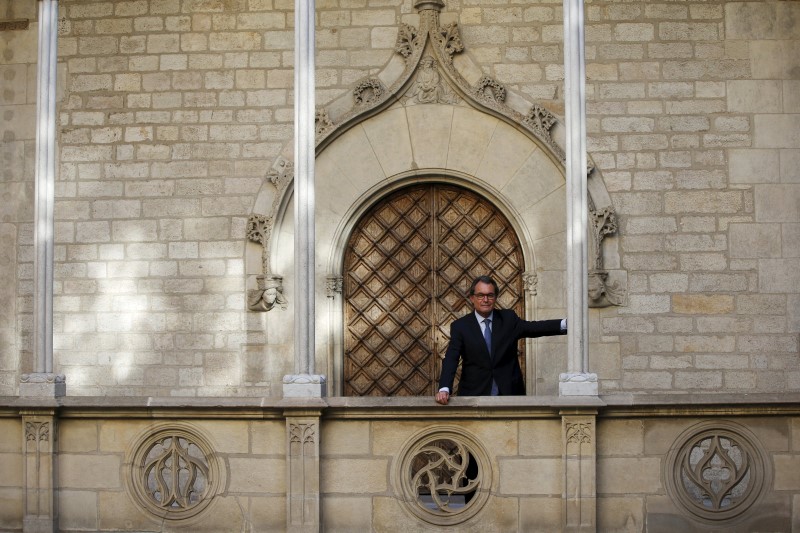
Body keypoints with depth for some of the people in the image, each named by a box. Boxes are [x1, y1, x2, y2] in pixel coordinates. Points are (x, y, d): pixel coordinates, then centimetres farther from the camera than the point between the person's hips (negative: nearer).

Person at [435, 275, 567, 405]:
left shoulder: (508, 318, 7)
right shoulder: (460, 326, 0)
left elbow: (533, 327, -6)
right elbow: (451, 360, -9)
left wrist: (565, 324, -23)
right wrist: (444, 389, -26)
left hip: (509, 394, 2)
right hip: (474, 395, -1)